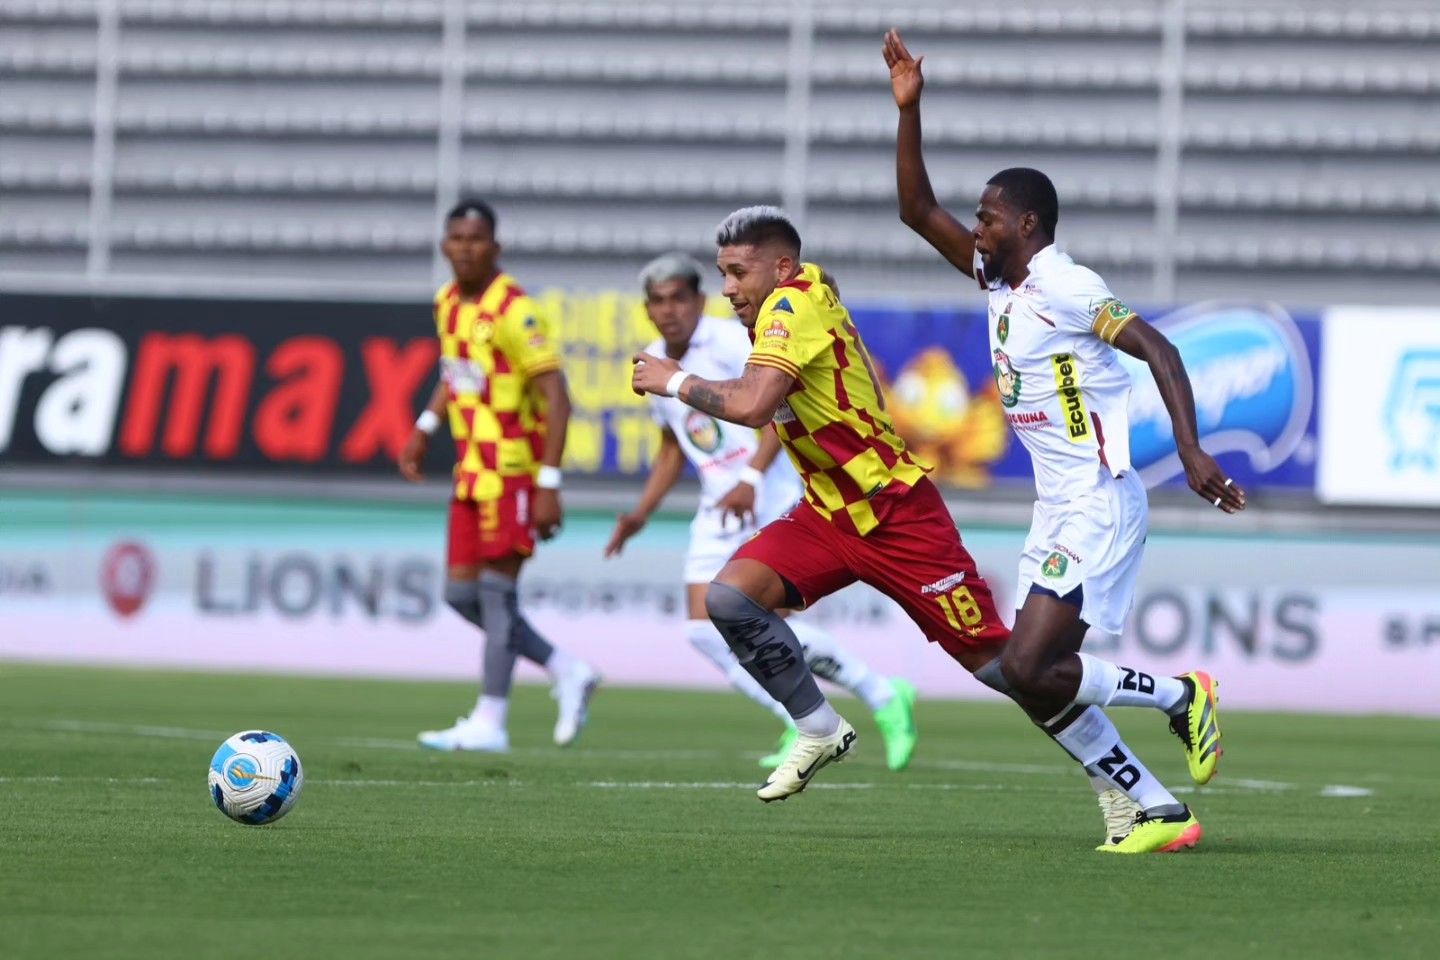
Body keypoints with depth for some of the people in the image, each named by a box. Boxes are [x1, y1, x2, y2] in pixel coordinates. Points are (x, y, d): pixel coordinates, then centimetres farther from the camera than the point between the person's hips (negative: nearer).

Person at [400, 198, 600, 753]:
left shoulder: (513, 311, -16)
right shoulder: (448, 303, 9)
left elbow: (555, 396, -19)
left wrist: (549, 484, -23)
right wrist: (425, 429, 19)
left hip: (514, 465, -9)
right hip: (472, 467, 9)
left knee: (495, 587, -7)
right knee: (461, 593, 7)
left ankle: (490, 723, -1)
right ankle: (567, 674, 19)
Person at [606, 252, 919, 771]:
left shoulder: (729, 341, -12)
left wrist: (750, 479, -28)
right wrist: (641, 512, 16)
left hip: (773, 498, -8)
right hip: (719, 506, 8)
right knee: (704, 629, -3)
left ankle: (884, 698, 0)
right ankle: (802, 726, 7)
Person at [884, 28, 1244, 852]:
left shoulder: (1067, 289, -12)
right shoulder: (1000, 282, 14)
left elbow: (1158, 350, -19)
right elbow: (918, 210, 18)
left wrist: (1192, 450, -29)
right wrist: (909, 110, 9)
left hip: (1099, 506, -9)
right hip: (1057, 512, 9)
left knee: (1028, 669, -17)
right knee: (1039, 682, 4)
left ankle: (1181, 697, 2)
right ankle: (1161, 813, 8)